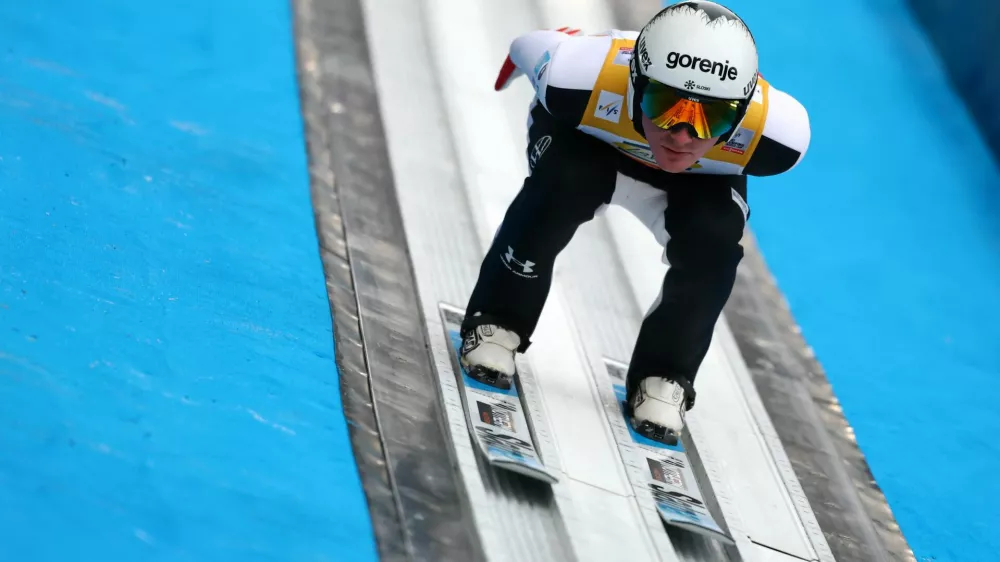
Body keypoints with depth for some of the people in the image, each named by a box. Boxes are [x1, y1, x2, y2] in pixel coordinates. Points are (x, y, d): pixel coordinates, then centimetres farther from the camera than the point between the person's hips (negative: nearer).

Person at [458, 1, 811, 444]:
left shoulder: (779, 130, -41)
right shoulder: (580, 77, -44)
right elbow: (529, 46, -19)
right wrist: (519, 58, 5)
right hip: (584, 140, -1)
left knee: (713, 243, -25)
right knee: (560, 187, -30)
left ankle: (664, 380, -1)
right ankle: (494, 323, -9)